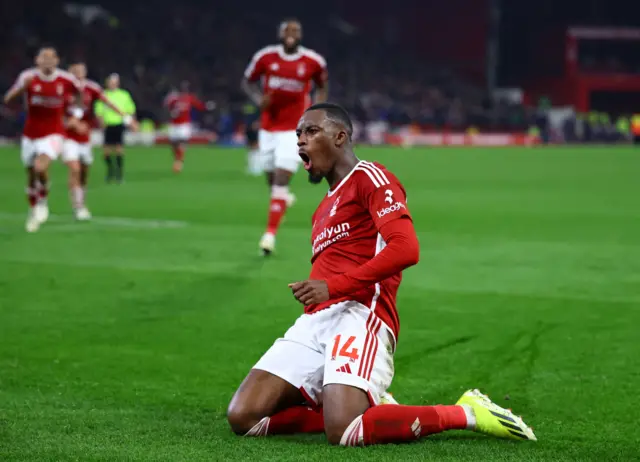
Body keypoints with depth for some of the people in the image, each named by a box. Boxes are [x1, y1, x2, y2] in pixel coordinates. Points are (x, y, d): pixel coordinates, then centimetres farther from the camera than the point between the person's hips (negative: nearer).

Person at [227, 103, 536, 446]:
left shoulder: (368, 177, 2)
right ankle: (365, 407, 4)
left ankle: (468, 413, -10)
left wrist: (332, 287, -18)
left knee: (343, 433, -30)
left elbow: (406, 249, -14)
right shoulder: (324, 209, 31)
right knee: (242, 418, -9)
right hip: (313, 322, 9)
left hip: (358, 315, -9)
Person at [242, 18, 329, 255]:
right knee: (272, 179, 14)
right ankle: (283, 198, 51)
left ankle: (270, 233, -13)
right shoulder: (266, 57, -6)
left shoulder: (313, 62, -7)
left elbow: (322, 86, 12)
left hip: (295, 129, -2)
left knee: (281, 180, -13)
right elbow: (248, 81, 7)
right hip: (269, 127, 2)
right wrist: (258, 99, -13)